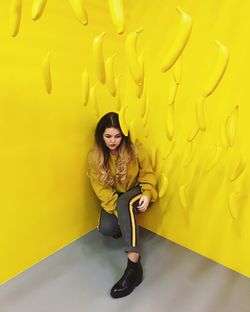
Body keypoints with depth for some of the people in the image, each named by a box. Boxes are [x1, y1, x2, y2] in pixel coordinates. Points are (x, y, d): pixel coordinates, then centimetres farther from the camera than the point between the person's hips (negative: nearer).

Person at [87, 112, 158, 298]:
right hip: (114, 198, 2)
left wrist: (147, 194, -24)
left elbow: (147, 174, -6)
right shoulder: (95, 156, -11)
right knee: (106, 228, -25)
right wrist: (117, 209, -24)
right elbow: (101, 188, -13)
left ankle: (134, 264, -37)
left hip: (136, 192, -2)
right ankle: (128, 230, 11)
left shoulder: (134, 148, -14)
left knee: (124, 203, -37)